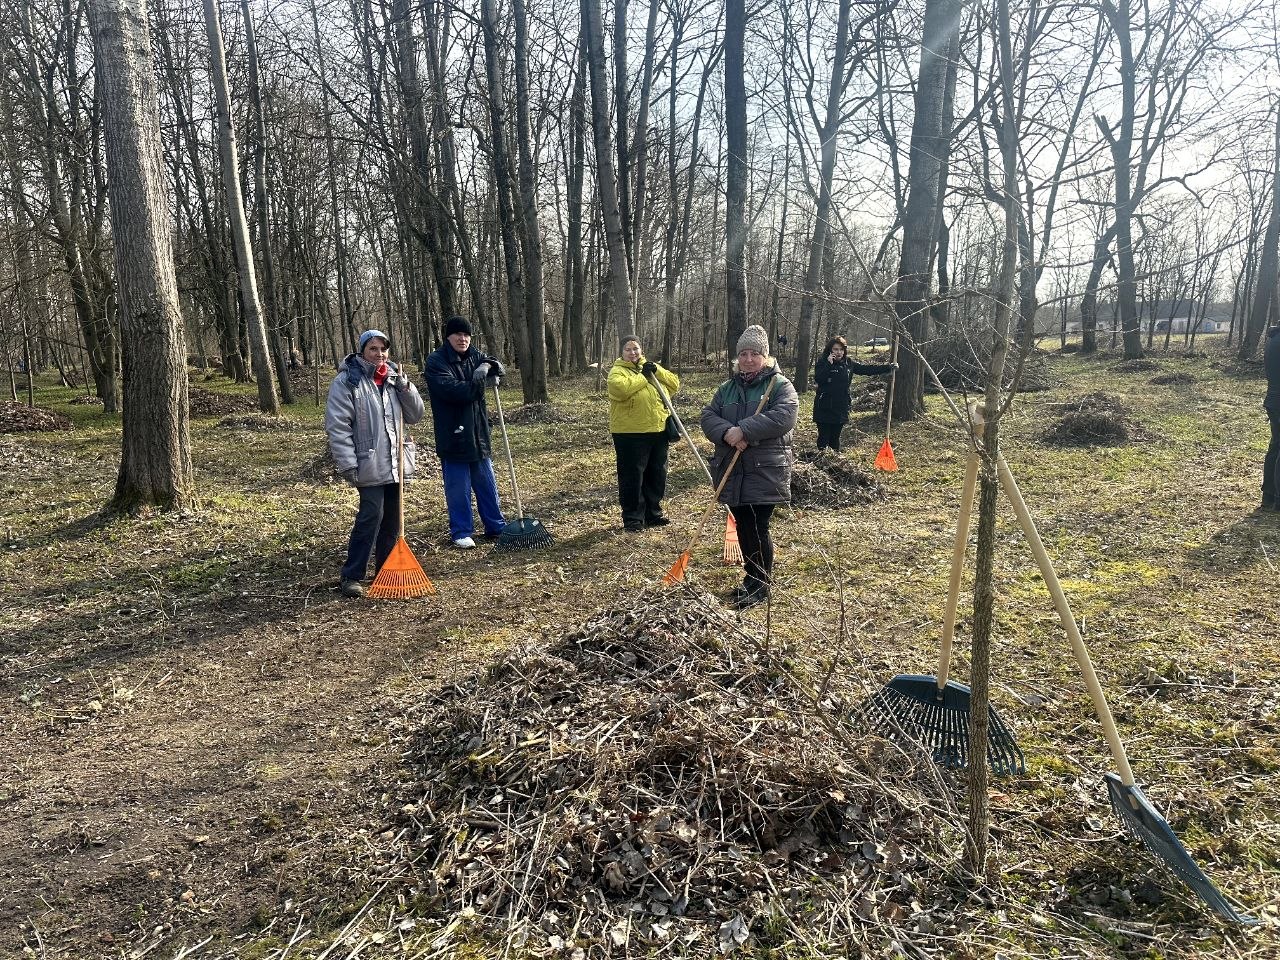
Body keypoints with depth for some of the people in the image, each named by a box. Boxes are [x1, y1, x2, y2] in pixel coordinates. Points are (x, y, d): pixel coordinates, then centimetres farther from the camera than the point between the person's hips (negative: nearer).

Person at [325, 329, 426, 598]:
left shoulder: (394, 378, 11)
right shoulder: (346, 381, -7)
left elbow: (415, 415, 8)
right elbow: (337, 426, -11)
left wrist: (404, 386, -6)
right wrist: (348, 465, -16)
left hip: (396, 463, 6)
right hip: (369, 465, -6)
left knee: (392, 519, 11)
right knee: (371, 517, -12)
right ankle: (352, 576, -2)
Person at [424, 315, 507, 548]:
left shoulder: (474, 356, 11)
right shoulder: (436, 362, -10)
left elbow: (498, 369, 4)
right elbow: (451, 389, -24)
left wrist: (487, 365, -18)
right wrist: (480, 383, -16)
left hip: (478, 433, 6)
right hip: (452, 436, -6)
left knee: (487, 484, 14)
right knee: (458, 488, 3)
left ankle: (496, 527, 26)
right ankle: (460, 532, 16)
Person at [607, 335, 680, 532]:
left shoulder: (649, 368, 17)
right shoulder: (617, 371, -2)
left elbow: (674, 384, 8)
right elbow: (620, 388, -25)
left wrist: (657, 371, -6)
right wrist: (643, 377, -15)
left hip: (658, 431, 6)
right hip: (631, 434, -6)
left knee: (657, 475, 12)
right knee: (632, 477, -2)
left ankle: (653, 514, 25)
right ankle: (633, 519, 6)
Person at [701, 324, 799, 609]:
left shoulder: (780, 385, -2)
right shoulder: (727, 387, 14)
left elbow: (783, 417, -19)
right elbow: (708, 416, 4)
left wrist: (743, 430, -23)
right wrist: (727, 433, -17)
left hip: (765, 471, -5)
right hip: (733, 471, 5)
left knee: (757, 529, -5)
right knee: (743, 527, 12)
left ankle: (760, 586, 10)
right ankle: (752, 579, 27)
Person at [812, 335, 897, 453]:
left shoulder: (848, 363, 8)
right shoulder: (822, 363, -5)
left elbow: (867, 369, 11)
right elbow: (818, 379, -19)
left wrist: (889, 367, 10)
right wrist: (829, 364, -24)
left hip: (841, 409, 4)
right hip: (824, 409, -4)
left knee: (835, 438, 12)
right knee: (824, 438, -2)